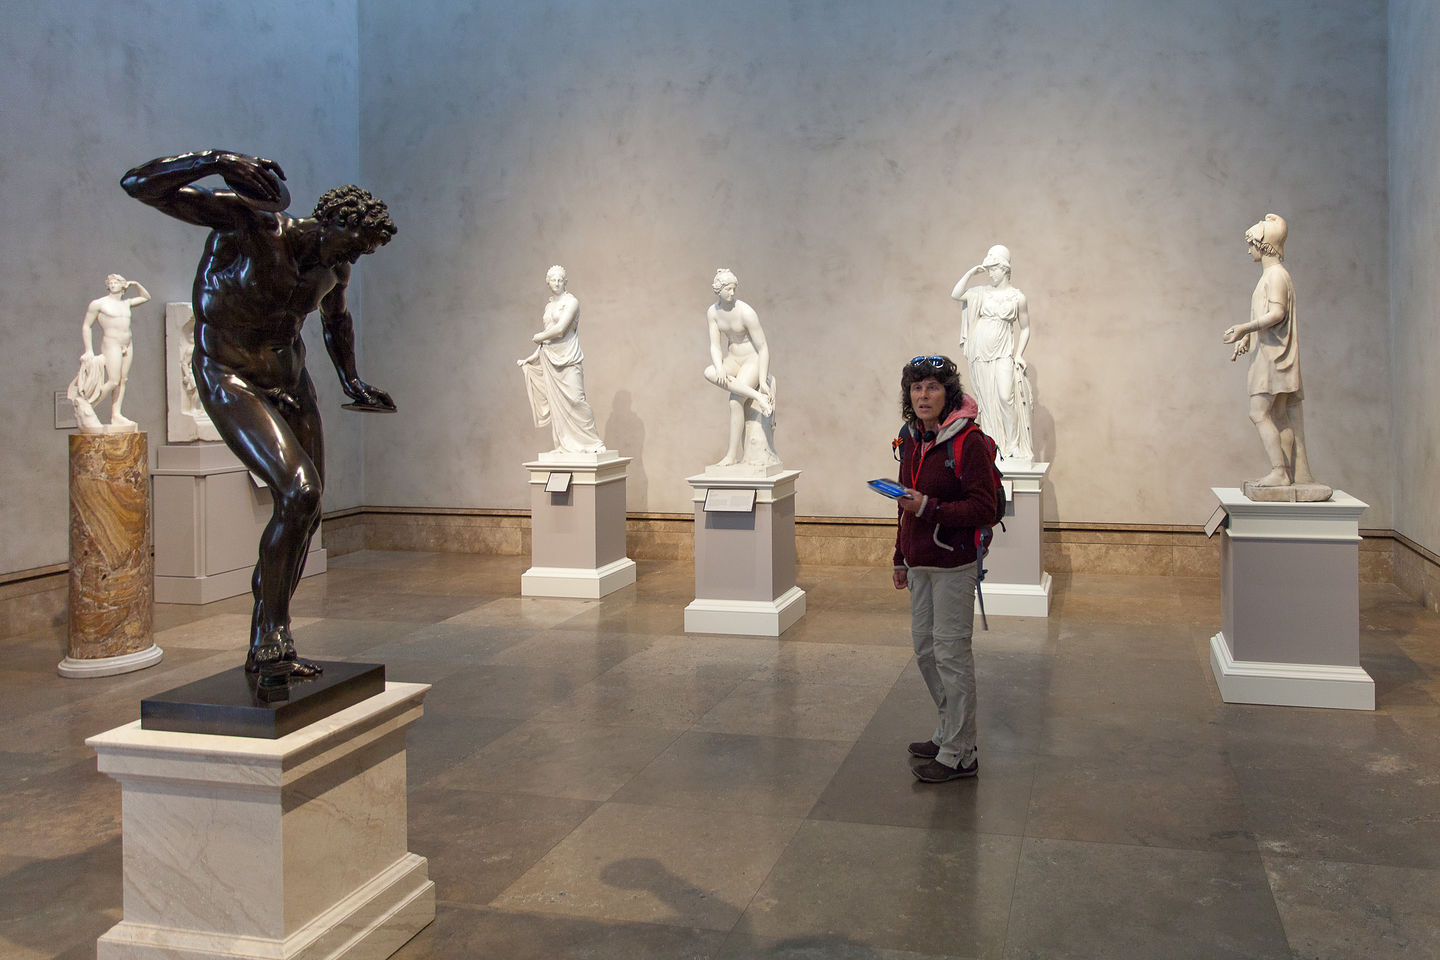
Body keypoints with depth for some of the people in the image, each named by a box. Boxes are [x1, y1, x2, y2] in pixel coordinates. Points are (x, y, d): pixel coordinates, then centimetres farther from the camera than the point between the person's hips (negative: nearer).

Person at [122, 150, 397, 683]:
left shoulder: (334, 266, 1)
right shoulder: (247, 219, -18)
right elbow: (139, 184, -23)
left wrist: (352, 385, 24)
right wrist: (219, 160, -34)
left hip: (291, 377, 8)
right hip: (231, 379, -7)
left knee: (304, 512, 5)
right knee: (298, 490, -24)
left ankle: (263, 647, 19)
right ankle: (274, 640, -13)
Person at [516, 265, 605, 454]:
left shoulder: (571, 302, -3)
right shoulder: (548, 306, 17)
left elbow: (560, 329, -14)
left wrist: (539, 337, 0)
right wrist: (528, 359, 22)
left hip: (567, 359, -6)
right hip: (549, 360, 6)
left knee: (575, 399, -14)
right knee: (556, 403, 2)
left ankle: (593, 443, -7)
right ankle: (565, 445, 5)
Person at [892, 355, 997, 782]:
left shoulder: (968, 442, -14)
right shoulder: (911, 440, 11)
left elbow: (983, 507, -17)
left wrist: (930, 508, -25)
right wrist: (901, 558, 21)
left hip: (953, 563, -8)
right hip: (920, 563, 8)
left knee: (950, 652, -4)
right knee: (924, 647, 16)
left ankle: (959, 755, 7)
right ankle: (949, 732, 32)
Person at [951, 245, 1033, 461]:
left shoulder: (1017, 298, 3)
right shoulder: (982, 293, 9)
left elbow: (1025, 329, 8)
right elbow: (955, 295, -1)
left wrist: (1019, 355, -1)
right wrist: (971, 273, -2)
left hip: (1003, 354, -3)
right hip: (980, 354, 3)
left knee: (1005, 397, -18)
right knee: (987, 401, 3)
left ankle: (1014, 445, -9)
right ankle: (993, 447, 8)